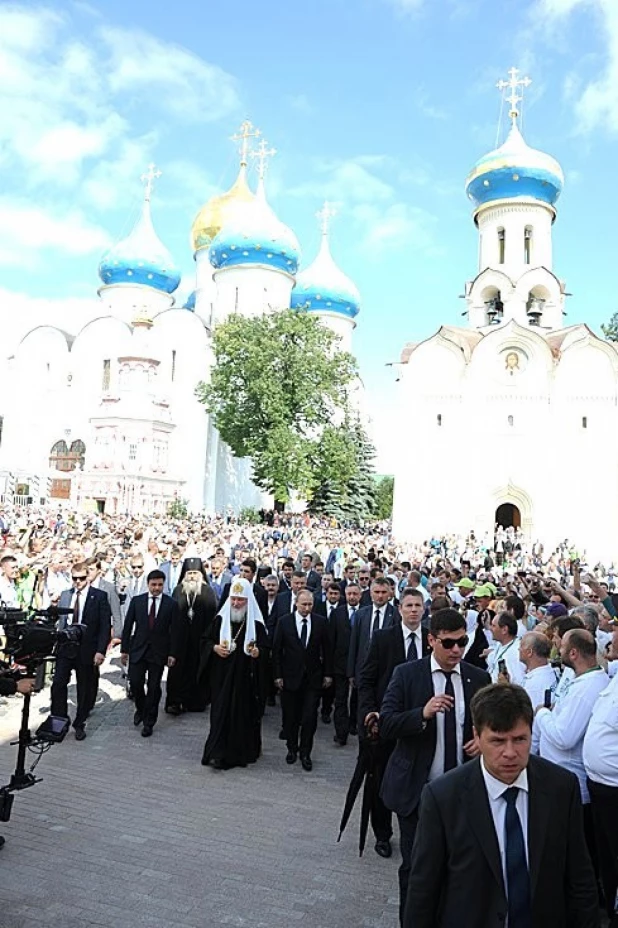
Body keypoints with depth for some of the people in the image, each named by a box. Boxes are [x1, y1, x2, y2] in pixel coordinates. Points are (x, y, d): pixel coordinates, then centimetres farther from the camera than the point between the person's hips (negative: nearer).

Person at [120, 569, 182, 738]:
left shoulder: (171, 604, -3)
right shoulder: (137, 601, 1)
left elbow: (175, 630, -2)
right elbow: (128, 626, 4)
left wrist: (173, 654, -5)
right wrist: (124, 649, 2)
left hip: (158, 652, -1)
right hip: (138, 649, 1)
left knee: (153, 687, 4)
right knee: (135, 683, -2)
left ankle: (149, 722, 19)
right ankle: (140, 709, 28)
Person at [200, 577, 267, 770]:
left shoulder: (256, 623, -6)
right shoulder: (220, 619, 1)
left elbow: (264, 646, -3)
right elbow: (206, 640, 9)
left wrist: (257, 651, -24)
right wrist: (215, 648, -10)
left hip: (245, 677, -1)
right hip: (221, 675, 2)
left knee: (244, 713, 6)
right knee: (221, 712, 1)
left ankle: (242, 751, 22)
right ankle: (219, 753, 9)